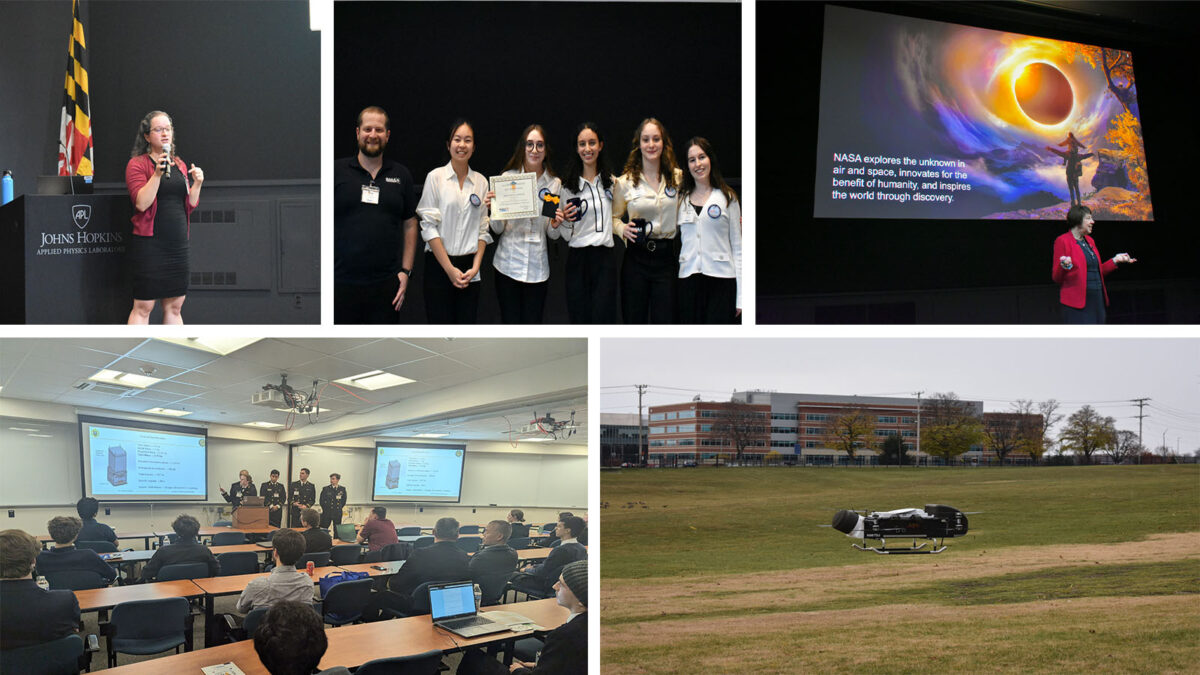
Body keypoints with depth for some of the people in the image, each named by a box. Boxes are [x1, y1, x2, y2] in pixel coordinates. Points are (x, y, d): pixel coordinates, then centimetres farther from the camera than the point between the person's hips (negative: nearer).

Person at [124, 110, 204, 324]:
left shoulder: (180, 165, 15)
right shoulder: (137, 164, -3)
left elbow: (190, 204, 16)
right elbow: (141, 203, -15)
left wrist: (197, 184, -1)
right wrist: (157, 173, -22)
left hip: (177, 243, 6)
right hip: (149, 243, -6)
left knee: (174, 306, 10)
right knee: (143, 306, -6)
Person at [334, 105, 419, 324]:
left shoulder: (401, 175, 12)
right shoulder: (337, 171, 4)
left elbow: (410, 225, 14)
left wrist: (406, 271, 5)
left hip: (386, 285, 2)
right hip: (341, 282, -2)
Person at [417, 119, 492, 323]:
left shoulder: (481, 182, 8)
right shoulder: (435, 177, -2)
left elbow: (483, 229, 8)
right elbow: (428, 226, -7)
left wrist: (475, 267, -4)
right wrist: (450, 269, -10)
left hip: (470, 268, 3)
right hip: (439, 265, -3)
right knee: (441, 322, -4)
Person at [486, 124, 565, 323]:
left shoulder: (554, 184, 4)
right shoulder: (507, 178, -1)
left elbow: (553, 235, 10)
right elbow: (498, 229, 1)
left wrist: (555, 226, -11)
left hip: (538, 267, 2)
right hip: (509, 264, -2)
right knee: (511, 323, 1)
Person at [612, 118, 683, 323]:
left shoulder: (678, 177, 6)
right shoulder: (624, 182, 2)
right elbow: (614, 217, 11)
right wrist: (623, 229, -9)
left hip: (667, 255, 1)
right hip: (636, 258, 0)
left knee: (665, 319, -3)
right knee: (635, 319, 3)